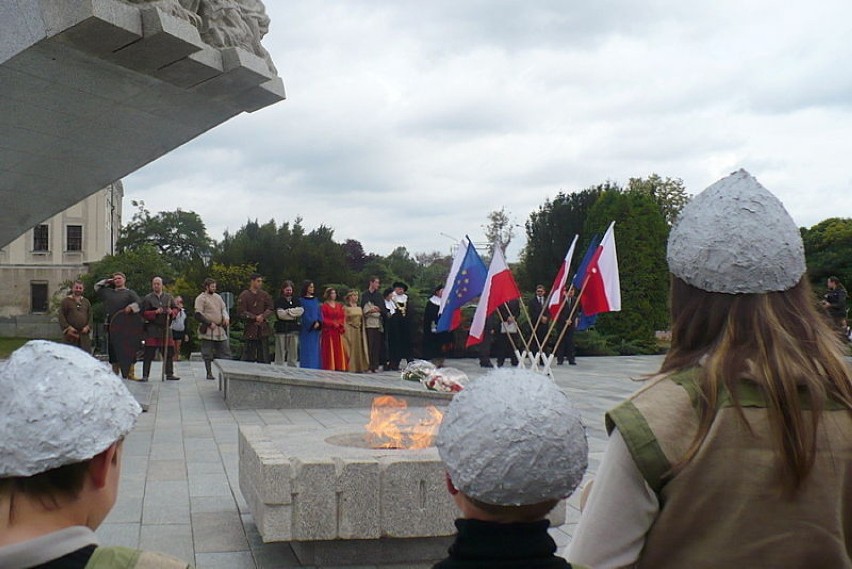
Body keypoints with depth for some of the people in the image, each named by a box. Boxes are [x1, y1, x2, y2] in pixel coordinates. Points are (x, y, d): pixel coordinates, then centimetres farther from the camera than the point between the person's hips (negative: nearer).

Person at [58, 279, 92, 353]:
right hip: (70, 334, -4)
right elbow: (61, 316, -3)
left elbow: (90, 316, 13)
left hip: (84, 334, 4)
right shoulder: (65, 301, 4)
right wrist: (67, 328, -14)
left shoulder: (86, 302, 16)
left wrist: (88, 327, -3)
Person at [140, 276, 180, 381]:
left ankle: (169, 374, 15)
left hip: (166, 328, 3)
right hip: (152, 328, -3)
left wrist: (171, 312, -8)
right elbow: (143, 313, -3)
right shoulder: (148, 298, 1)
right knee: (149, 354, -5)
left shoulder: (168, 297, 10)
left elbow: (176, 309, 14)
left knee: (168, 352, 6)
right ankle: (145, 375, -1)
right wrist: (155, 312, -16)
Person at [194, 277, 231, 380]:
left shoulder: (217, 296, 15)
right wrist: (209, 323, -15)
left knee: (225, 350, 5)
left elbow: (224, 308, 21)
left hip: (220, 329, 6)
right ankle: (209, 373, 9)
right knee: (207, 353, 1)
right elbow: (198, 315, -12)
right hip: (207, 330, -6)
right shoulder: (201, 298, -6)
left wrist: (226, 317, 0)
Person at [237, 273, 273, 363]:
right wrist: (255, 318, -15)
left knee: (264, 357, 7)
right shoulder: (244, 295, -4)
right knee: (248, 356, -2)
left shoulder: (264, 295, 9)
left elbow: (270, 308, 8)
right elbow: (241, 312, -8)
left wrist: (263, 316, -11)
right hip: (250, 328, -4)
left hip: (263, 328, 4)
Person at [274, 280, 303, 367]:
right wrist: (294, 314, -6)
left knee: (293, 351, 3)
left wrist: (288, 311, -7)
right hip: (281, 329, -3)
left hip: (293, 329, 3)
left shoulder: (296, 300, 16)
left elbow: (301, 311, 0)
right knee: (280, 352, -5)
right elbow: (280, 314, -10)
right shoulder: (279, 301, 5)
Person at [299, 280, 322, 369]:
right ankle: (307, 368, -4)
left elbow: (319, 313, 10)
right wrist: (312, 323, -16)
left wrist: (318, 322, -7)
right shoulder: (301, 301, -2)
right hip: (306, 329, -5)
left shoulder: (316, 300, 15)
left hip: (316, 328, 5)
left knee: (315, 350, 4)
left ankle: (315, 368, 6)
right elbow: (304, 314, -9)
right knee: (307, 350, -5)